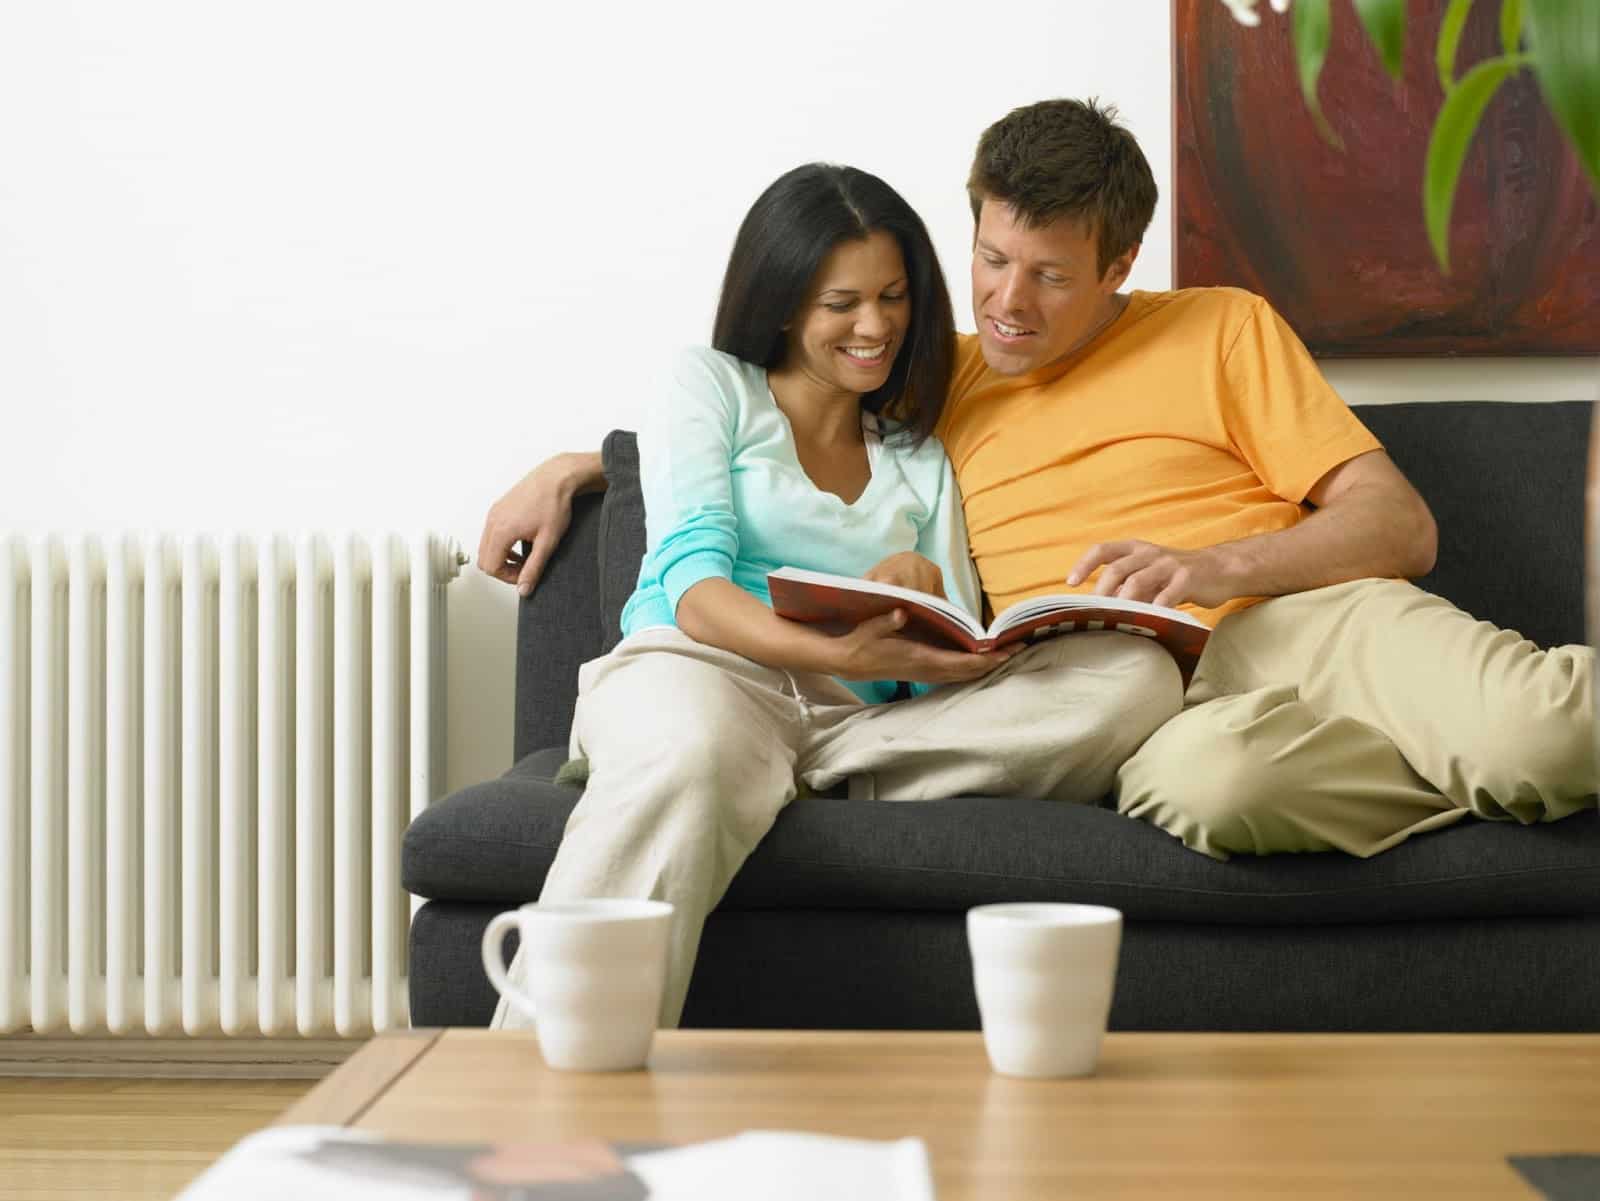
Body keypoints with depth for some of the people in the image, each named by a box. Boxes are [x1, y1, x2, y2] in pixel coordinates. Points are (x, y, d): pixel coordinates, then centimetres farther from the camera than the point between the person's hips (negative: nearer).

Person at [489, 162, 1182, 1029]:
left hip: (858, 718, 4)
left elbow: (959, 660, 18)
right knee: (687, 762, -45)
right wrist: (836, 652, -20)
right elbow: (693, 589, -1)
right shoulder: (711, 386, 17)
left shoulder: (919, 458, 29)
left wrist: (929, 591, -7)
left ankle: (829, 775, -28)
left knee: (1138, 677, -20)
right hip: (694, 668, -4)